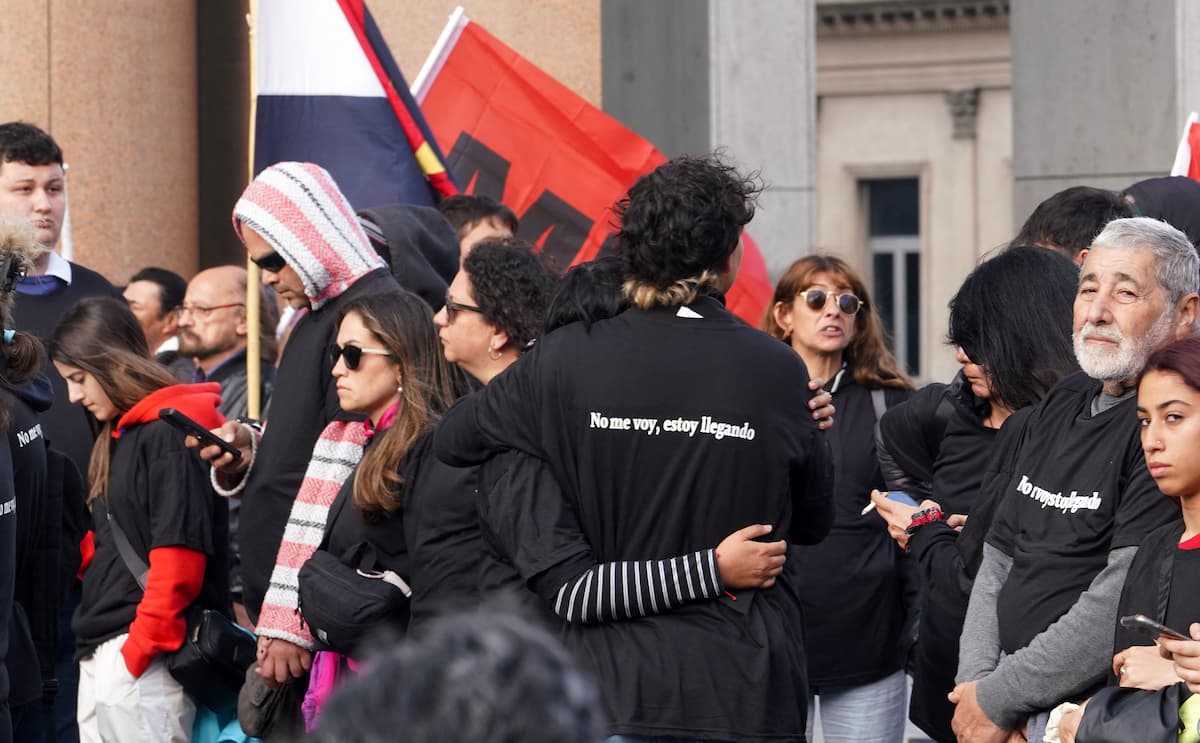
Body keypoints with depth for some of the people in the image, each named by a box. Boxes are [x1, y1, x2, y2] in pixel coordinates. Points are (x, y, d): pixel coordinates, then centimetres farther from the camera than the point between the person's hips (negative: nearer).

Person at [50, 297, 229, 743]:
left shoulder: (171, 433, -11)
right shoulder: (119, 435, 18)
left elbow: (179, 557, -17)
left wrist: (141, 647, -17)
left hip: (142, 658, -9)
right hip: (100, 656, 9)